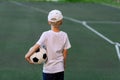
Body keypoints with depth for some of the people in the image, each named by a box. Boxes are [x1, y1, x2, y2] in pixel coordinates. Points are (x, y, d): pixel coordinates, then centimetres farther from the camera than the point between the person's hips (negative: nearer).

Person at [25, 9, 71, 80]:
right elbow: (65, 52, 0)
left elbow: (37, 45, -24)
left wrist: (28, 55, -20)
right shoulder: (64, 35, -4)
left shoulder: (46, 34, -11)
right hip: (60, 68, 2)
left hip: (48, 69, -2)